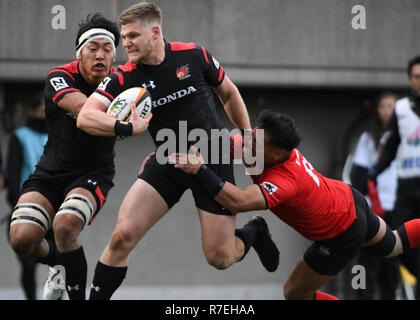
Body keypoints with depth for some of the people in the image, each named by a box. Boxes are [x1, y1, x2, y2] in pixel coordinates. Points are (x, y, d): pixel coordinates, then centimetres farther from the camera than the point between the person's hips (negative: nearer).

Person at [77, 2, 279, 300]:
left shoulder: (194, 55, -10)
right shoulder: (124, 78, -10)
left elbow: (229, 93, 7)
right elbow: (85, 117, -21)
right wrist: (126, 127, -38)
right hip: (167, 163, 1)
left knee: (220, 258, 0)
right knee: (122, 236, -17)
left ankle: (254, 232, 34)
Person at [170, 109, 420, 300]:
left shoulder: (284, 181, -42)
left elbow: (240, 202, -58)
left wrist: (200, 169, -57)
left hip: (341, 238, -8)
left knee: (295, 294, 5)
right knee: (391, 246, 33)